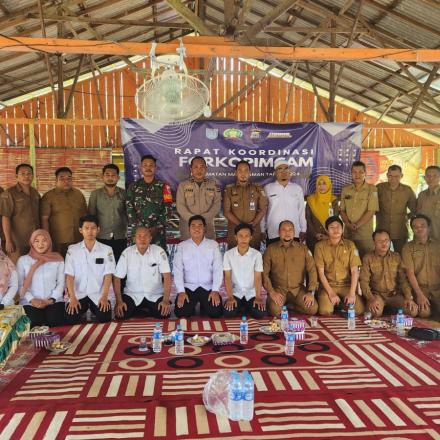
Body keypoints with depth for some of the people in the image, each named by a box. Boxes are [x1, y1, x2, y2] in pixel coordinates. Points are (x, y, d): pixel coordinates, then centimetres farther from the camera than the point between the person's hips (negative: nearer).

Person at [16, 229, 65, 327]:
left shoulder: (58, 259, 9)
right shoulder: (23, 260, 7)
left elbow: (61, 283, 7)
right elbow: (19, 285, 2)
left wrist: (51, 300, -7)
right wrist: (31, 300, -11)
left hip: (54, 301, 1)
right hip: (30, 303, 0)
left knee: (55, 325, -23)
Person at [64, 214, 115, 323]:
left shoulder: (106, 250, 2)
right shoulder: (72, 249, 4)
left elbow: (108, 275, -3)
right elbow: (69, 275, -2)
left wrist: (104, 297, -16)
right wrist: (72, 298, -14)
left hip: (99, 294, 0)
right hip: (79, 294, 1)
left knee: (104, 318, -22)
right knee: (70, 318, -21)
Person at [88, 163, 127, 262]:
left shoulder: (124, 194, 5)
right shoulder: (95, 194, 5)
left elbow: (128, 215, 9)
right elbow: (91, 216, 9)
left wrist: (128, 232, 2)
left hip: (120, 239, 0)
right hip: (101, 238, 0)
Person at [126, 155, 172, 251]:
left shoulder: (163, 186, 7)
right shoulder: (133, 187, 11)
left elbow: (167, 209, -1)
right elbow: (129, 209, 2)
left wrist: (156, 228, -10)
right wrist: (139, 227, -9)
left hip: (158, 231, -1)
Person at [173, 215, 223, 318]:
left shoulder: (213, 245, 2)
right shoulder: (181, 246, 2)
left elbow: (218, 269, -3)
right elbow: (177, 270, -4)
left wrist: (215, 290, -14)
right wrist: (181, 291, -15)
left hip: (208, 287, 0)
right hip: (188, 287, 0)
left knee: (216, 312, -20)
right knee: (181, 313, -20)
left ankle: (203, 307, 15)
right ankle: (191, 308, 15)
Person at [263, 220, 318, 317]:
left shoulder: (303, 249, 5)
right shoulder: (271, 249, 1)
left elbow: (312, 270, 2)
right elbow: (264, 272, -2)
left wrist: (311, 292, -8)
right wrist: (271, 292, -12)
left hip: (298, 289, 2)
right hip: (278, 289, -2)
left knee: (313, 309, -21)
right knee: (275, 311, -29)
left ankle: (288, 305, 4)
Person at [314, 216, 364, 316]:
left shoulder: (350, 245, 2)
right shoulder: (320, 246, -2)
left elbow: (355, 271, -2)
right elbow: (321, 272, -5)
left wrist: (352, 293, -14)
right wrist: (331, 293, -15)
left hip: (346, 285, 2)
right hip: (327, 285, -1)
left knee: (359, 310, -21)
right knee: (325, 311, -27)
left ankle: (343, 305, 11)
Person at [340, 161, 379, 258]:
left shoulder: (372, 189, -4)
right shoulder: (345, 189, 8)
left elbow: (371, 211, -10)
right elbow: (342, 210, 9)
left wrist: (356, 225, -15)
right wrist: (348, 224, -8)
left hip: (365, 233, -3)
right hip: (348, 232, 4)